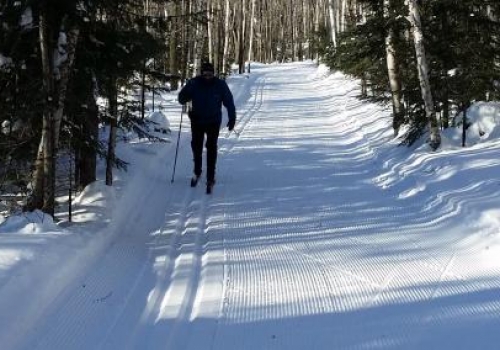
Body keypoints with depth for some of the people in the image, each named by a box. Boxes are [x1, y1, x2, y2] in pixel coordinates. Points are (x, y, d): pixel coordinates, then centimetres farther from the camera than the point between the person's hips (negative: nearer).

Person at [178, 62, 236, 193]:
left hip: (213, 122, -2)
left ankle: (210, 179, -3)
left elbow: (229, 102, -3)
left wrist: (232, 118, -6)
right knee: (196, 146, 13)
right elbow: (182, 98, -4)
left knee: (211, 149, -6)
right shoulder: (194, 83, -10)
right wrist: (185, 98, -28)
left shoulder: (220, 85, -11)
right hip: (197, 121, 2)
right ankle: (197, 172, 36)